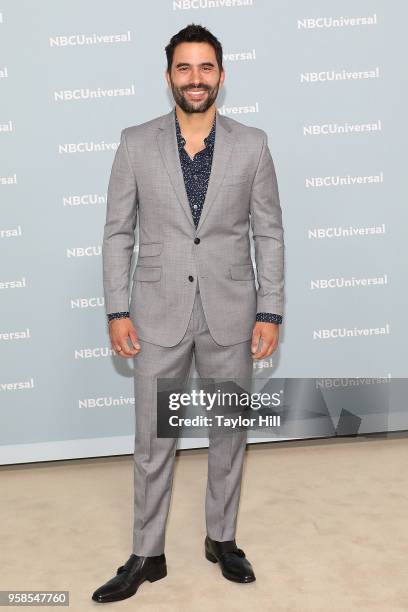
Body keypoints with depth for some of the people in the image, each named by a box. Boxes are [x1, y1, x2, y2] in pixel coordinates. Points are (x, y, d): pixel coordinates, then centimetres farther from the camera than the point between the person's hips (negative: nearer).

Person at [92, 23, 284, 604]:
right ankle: (147, 555, 24)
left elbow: (269, 234, 1)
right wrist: (117, 310, -4)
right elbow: (118, 232, 1)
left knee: (229, 432, 13)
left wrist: (270, 313, -4)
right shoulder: (136, 144, -1)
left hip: (230, 313, 1)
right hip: (159, 313, 0)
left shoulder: (252, 144, 0)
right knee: (154, 440, 7)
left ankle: (222, 539, 33)